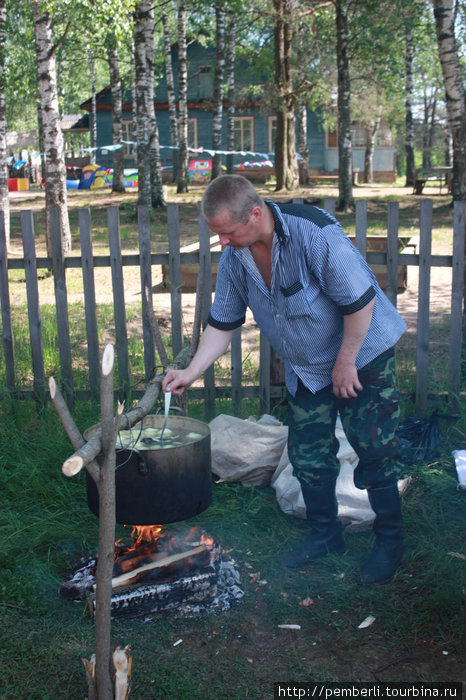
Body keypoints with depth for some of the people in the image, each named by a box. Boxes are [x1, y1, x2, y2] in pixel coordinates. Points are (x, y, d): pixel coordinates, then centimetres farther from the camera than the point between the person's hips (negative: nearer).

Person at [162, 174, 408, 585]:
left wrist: (346, 362, -19)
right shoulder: (234, 258, -9)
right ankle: (325, 535, 29)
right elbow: (223, 323, 2)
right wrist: (192, 372, -6)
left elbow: (360, 300, -25)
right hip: (306, 369, 6)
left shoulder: (314, 233, -30)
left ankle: (390, 542, 18)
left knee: (375, 452, -1)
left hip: (361, 353, -6)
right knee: (308, 456, 8)